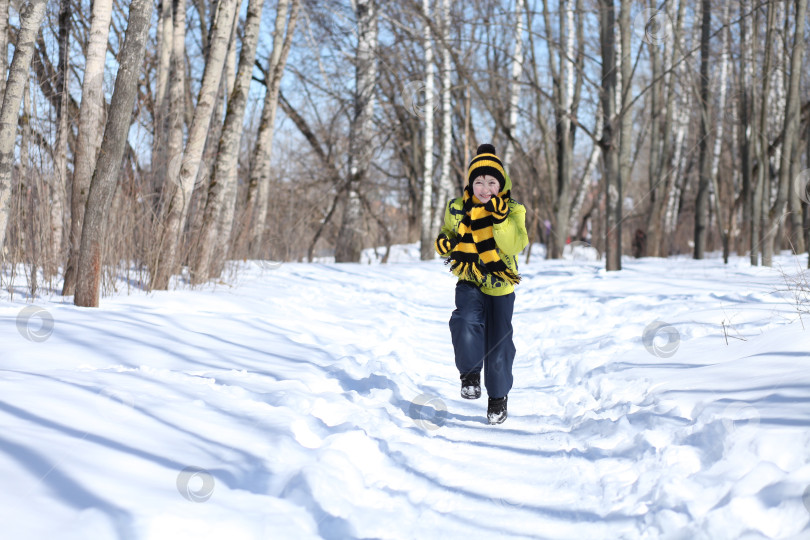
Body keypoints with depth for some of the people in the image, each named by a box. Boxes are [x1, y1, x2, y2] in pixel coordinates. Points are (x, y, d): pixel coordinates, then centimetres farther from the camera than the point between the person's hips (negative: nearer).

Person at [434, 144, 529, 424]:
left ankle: (498, 395, 27)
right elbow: (448, 232, 13)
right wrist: (445, 244, -10)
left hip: (501, 285, -1)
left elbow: (515, 245, -25)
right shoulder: (457, 209, -5)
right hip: (469, 282, 1)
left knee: (498, 343, 4)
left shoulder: (513, 210, -10)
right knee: (466, 322, -28)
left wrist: (499, 218, -37)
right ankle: (470, 373, -4)